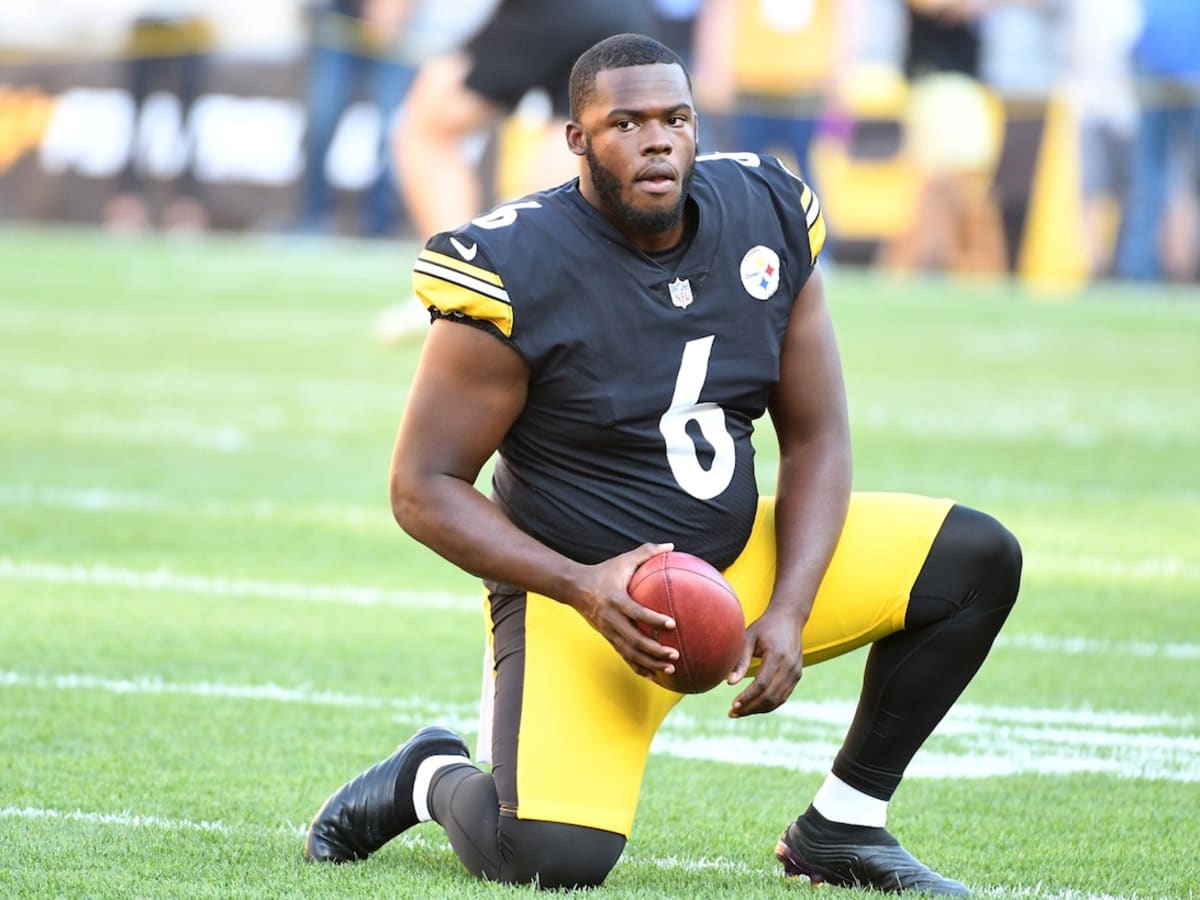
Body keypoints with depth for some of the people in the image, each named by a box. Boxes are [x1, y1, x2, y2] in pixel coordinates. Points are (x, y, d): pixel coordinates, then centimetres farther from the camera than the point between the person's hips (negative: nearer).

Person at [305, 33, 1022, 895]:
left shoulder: (766, 219, -3)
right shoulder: (517, 272, -20)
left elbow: (815, 437, 2)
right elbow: (425, 488, -14)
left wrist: (788, 611, -12)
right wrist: (582, 587, -26)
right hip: (580, 589, -6)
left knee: (978, 560, -5)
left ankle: (844, 825, 8)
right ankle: (432, 779, 10)